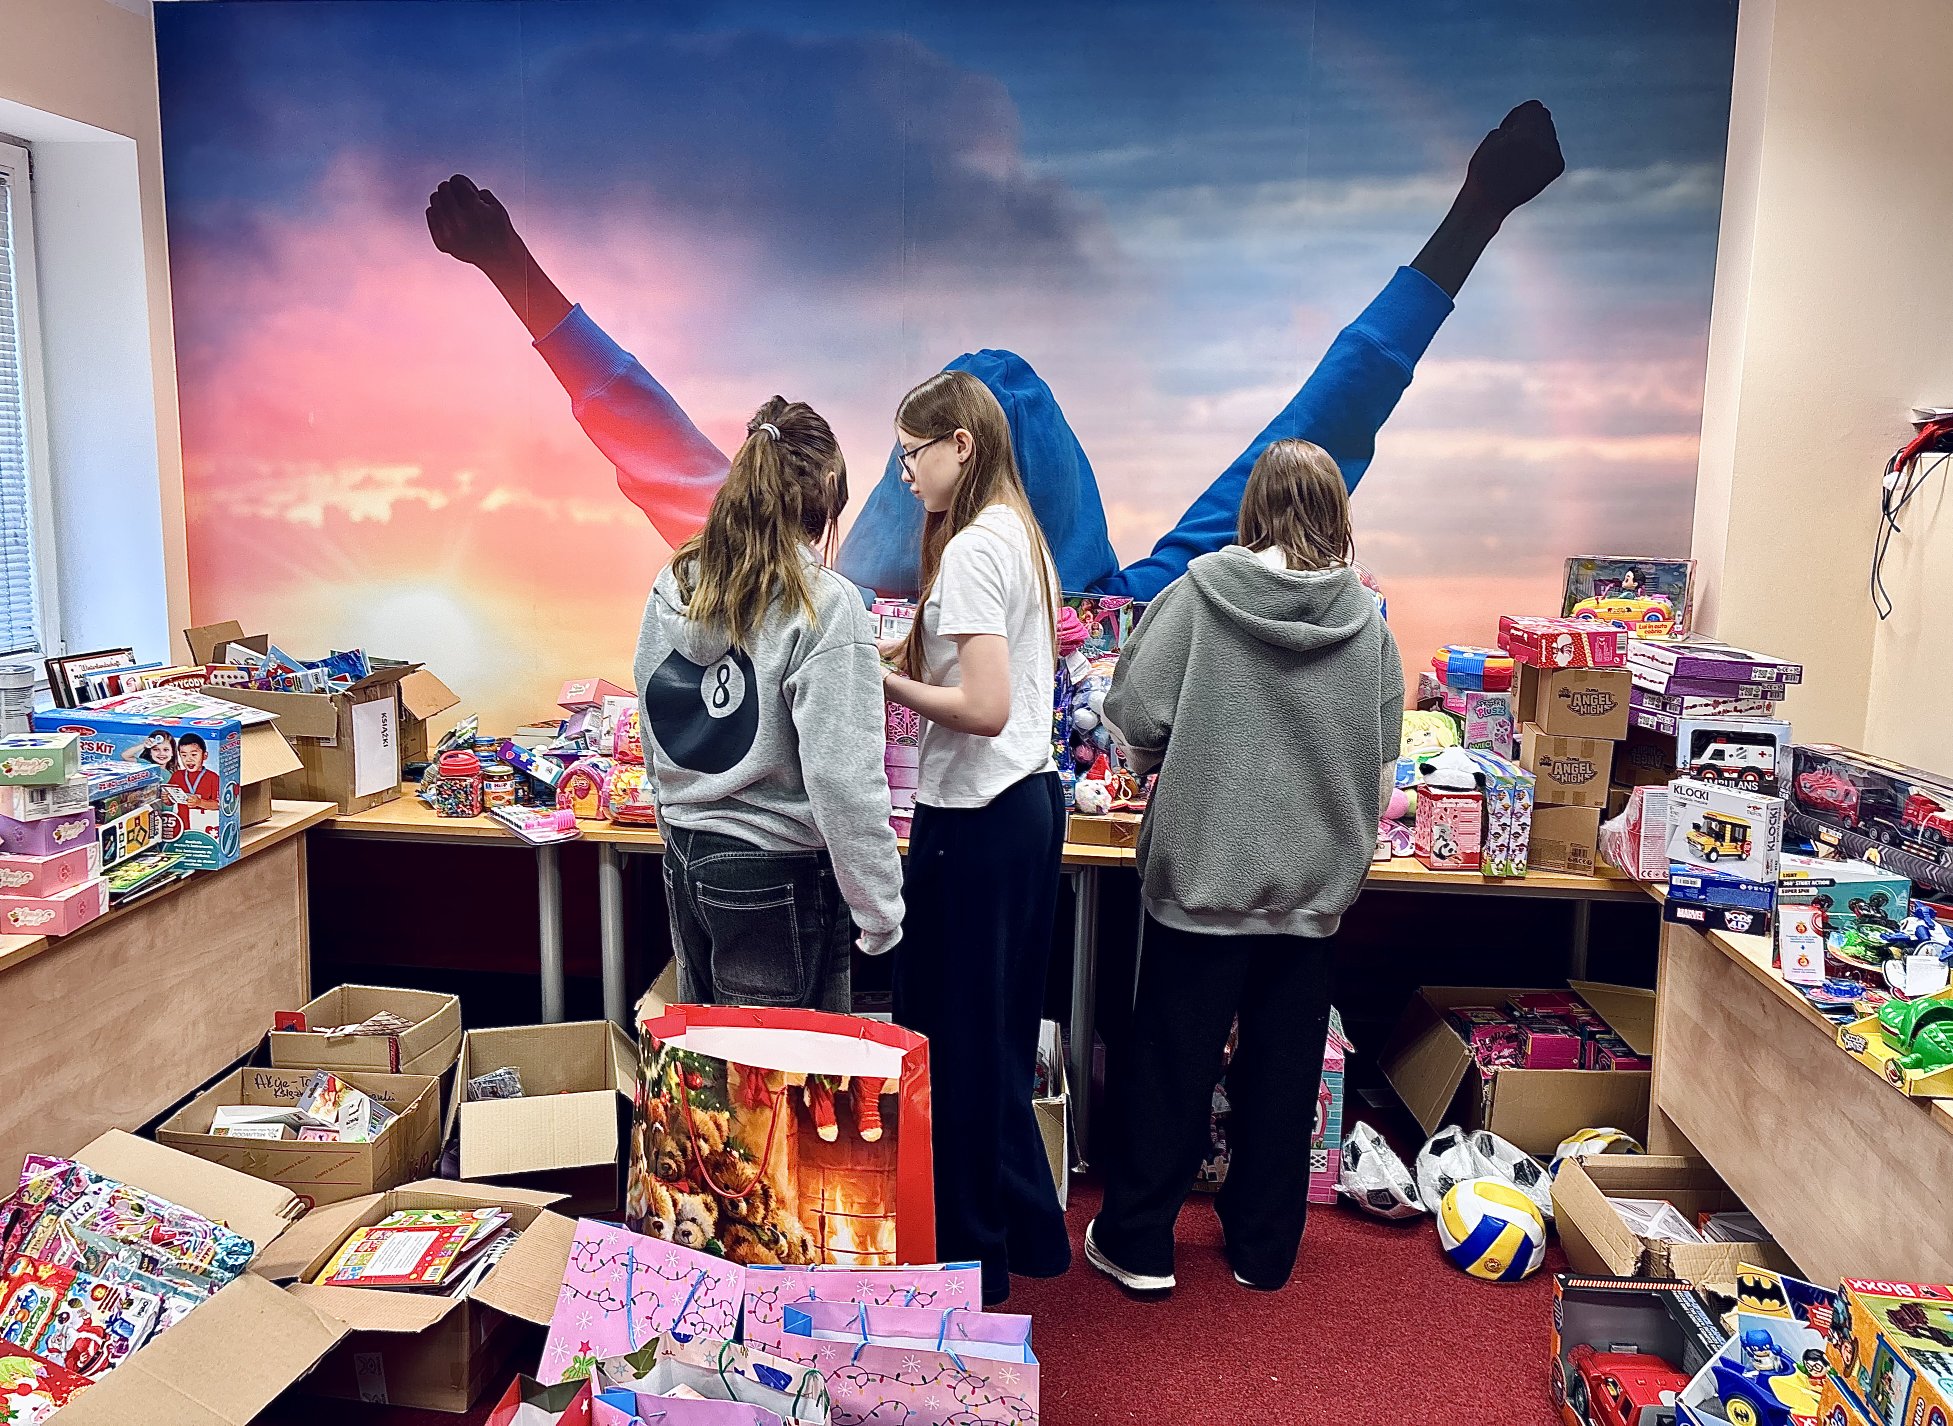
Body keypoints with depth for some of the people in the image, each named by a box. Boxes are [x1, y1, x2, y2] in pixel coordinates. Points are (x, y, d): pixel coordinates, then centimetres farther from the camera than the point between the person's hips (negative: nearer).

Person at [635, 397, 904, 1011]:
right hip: (778, 874, -6)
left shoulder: (673, 585, 2)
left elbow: (653, 735, 11)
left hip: (684, 857, 7)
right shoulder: (823, 604, -18)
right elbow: (843, 777, -20)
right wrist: (878, 912, -11)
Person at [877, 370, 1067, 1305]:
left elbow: (986, 708, -25)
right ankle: (1028, 1231, 34)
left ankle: (968, 1254, 18)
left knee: (953, 1038, 4)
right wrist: (907, 651, 10)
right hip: (1032, 800, 10)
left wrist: (882, 680, -13)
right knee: (1002, 1031, 20)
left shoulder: (970, 550, -17)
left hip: (975, 817, -10)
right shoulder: (1020, 535, 12)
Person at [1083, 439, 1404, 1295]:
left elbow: (1135, 721, -12)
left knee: (1169, 1061, 11)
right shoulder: (1368, 621, -3)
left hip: (1202, 869, -2)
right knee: (1281, 1067, 16)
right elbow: (1381, 767, 4)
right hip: (1313, 881, 3)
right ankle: (1264, 1247, 29)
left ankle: (1138, 1243, 22)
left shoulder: (1201, 591, -11)